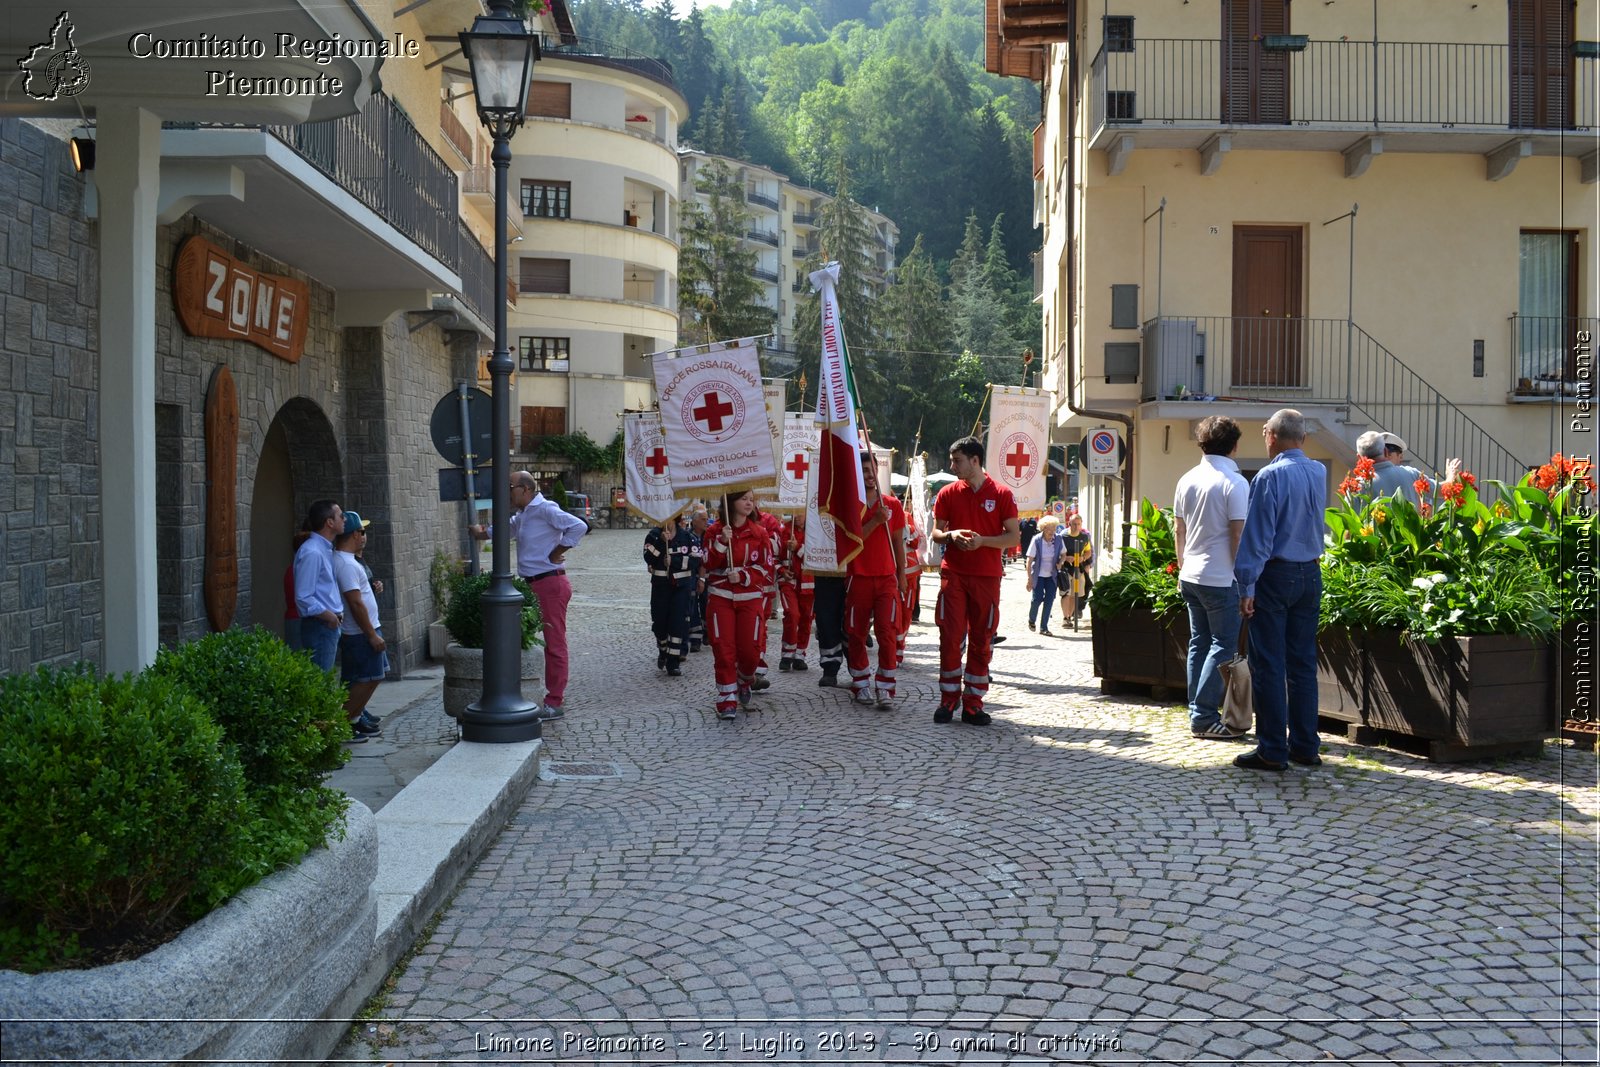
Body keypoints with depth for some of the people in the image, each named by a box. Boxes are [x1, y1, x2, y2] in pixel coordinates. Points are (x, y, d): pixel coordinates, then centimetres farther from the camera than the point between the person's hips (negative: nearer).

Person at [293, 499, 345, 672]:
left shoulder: (326, 549, 14)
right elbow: (303, 598, -21)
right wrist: (330, 616, -13)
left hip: (329, 627, 10)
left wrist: (338, 612, 10)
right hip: (318, 627, -10)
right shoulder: (312, 553, -17)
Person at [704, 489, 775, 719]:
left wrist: (743, 576, -13)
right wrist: (722, 542, -17)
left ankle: (744, 681, 30)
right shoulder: (715, 532, 4)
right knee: (723, 649, -4)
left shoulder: (759, 532, 3)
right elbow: (709, 565, -5)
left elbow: (767, 569, 0)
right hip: (721, 598, 0)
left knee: (750, 649, -2)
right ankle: (727, 701, 5)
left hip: (750, 598, 0)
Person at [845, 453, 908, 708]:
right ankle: (862, 685, 17)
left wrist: (902, 574, 10)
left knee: (888, 631, -10)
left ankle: (885, 688, -5)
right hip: (858, 578, -1)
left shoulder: (893, 505, 8)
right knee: (856, 633, 4)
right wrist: (875, 521, -18)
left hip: (887, 578, 1)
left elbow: (898, 542, 13)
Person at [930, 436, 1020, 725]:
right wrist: (951, 536, -12)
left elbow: (1013, 538, -1)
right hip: (953, 574, 1)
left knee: (981, 641, 2)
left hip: (987, 577, -1)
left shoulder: (1002, 495, 1)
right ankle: (949, 699, 8)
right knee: (950, 637, -3)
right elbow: (936, 533, 11)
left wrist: (981, 540, -16)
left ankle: (973, 703, 9)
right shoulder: (948, 493, 7)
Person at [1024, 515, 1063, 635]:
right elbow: (1029, 560, -13)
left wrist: (1060, 562, -10)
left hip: (1051, 576, 3)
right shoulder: (1036, 540, -15)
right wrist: (1029, 578, -17)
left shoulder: (1058, 540, -5)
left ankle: (1043, 627, 8)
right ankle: (1031, 620, 21)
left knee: (1049, 599, -2)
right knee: (1037, 599, -9)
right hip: (1038, 575, -3)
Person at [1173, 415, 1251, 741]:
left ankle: (1198, 713, 16)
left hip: (1190, 576, 7)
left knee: (1199, 643, 13)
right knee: (1223, 647, 0)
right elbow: (1238, 534, -14)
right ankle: (1204, 718, -2)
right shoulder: (1235, 483, -13)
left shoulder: (1187, 480, 6)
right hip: (1221, 579, -7)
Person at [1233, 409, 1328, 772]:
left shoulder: (1270, 476, -13)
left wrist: (1246, 586, -13)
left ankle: (1272, 751, 2)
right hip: (1310, 575, 7)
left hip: (1275, 576, -7)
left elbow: (1257, 536, -15)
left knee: (1268, 665, -1)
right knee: (1303, 663, 12)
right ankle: (1305, 745, 17)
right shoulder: (1319, 473, 6)